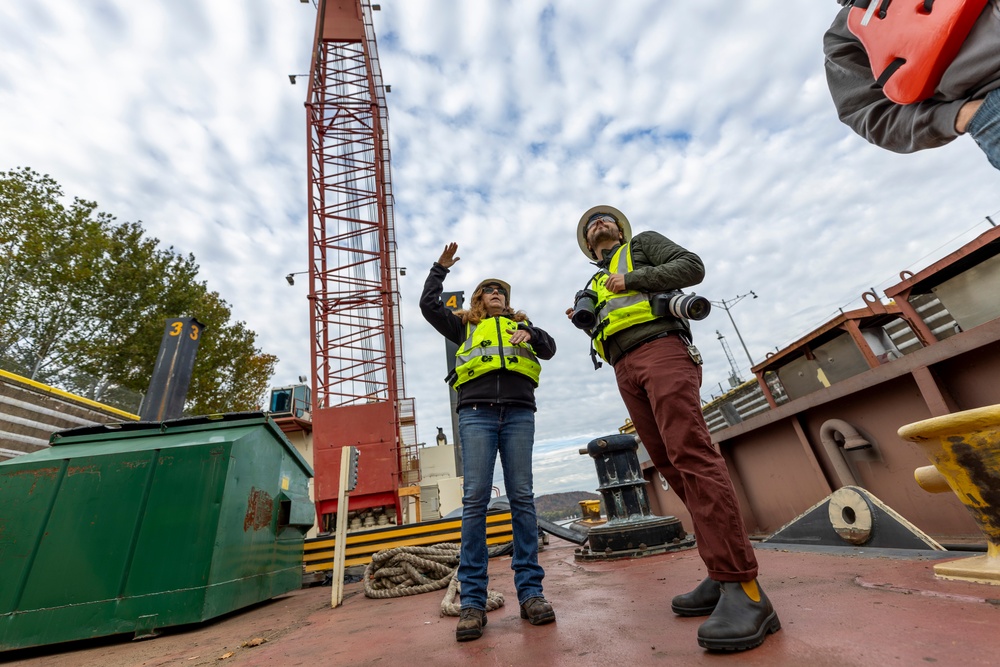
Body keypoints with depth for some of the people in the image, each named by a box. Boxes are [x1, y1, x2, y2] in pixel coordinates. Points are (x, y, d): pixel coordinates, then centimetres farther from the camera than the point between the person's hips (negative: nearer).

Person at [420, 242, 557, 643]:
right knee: (475, 499, -8)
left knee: (522, 498, -2)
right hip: (477, 413, -1)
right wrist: (441, 269, 21)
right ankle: (472, 601, -2)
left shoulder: (519, 323, 26)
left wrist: (532, 335, -7)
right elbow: (429, 306, 17)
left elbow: (550, 349, 13)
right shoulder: (465, 325, 25)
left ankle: (530, 591, 5)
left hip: (519, 413, 1)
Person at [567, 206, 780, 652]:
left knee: (690, 453, -21)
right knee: (670, 465, -1)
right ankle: (723, 574, 5)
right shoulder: (595, 285, 32)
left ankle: (745, 590, -21)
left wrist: (632, 279, -3)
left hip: (660, 346, -6)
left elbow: (692, 267, 2)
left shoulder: (643, 244, 20)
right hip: (624, 370, 6)